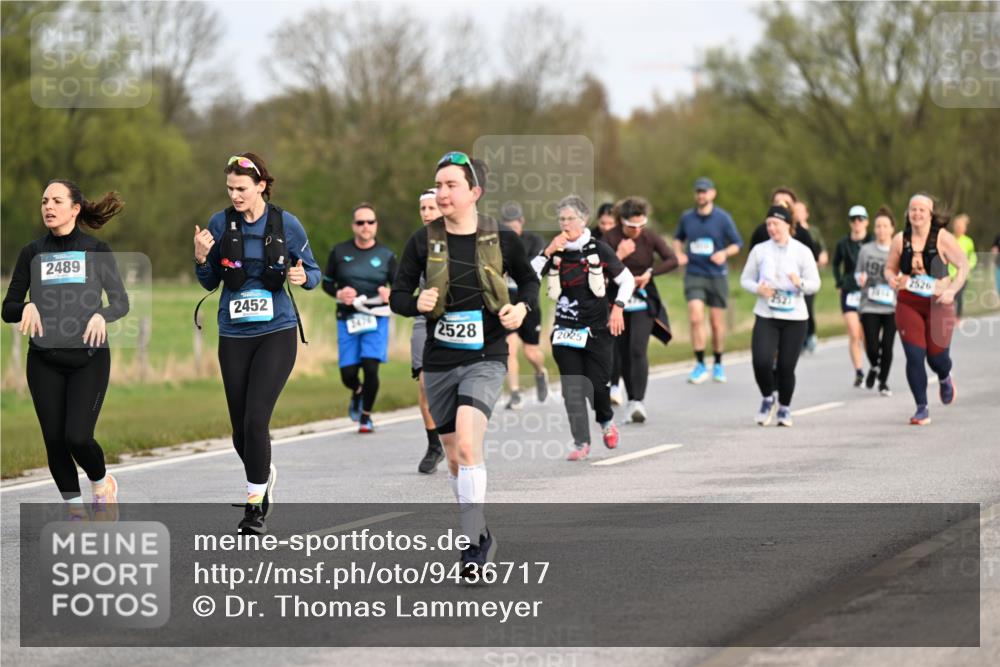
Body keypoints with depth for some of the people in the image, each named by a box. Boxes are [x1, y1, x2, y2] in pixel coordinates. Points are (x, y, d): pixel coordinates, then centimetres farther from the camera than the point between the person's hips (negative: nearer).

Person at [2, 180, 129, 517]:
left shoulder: (97, 251, 3)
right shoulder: (32, 253, 8)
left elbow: (121, 302, 5)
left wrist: (102, 315, -17)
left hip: (89, 357, -2)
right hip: (44, 361, 2)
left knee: (78, 437, -14)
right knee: (54, 441, 0)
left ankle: (102, 482, 17)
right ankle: (76, 511, 18)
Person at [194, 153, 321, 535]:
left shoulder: (286, 224, -3)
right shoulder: (220, 224, 1)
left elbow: (313, 272, 5)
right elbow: (210, 283, 9)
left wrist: (303, 277, -17)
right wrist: (201, 258, -11)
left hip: (276, 332, -3)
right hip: (234, 335, 3)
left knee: (256, 419, -14)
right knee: (240, 427, 5)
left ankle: (255, 508, -4)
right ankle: (264, 474, 37)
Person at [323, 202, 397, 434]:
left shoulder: (386, 255, 3)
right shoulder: (340, 252, 3)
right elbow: (326, 282, 11)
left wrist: (390, 294, -15)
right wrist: (338, 293, -10)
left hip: (376, 319, -1)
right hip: (347, 319, 1)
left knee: (370, 367, -14)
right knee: (348, 374, -2)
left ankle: (366, 415, 8)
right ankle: (357, 393, 37)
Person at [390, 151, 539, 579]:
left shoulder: (501, 239, -4)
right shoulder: (424, 241, -1)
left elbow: (528, 280, 13)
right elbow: (398, 295, 4)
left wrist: (522, 307, -7)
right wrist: (417, 303, -18)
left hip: (485, 359, -3)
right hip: (439, 362, 3)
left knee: (467, 445, -23)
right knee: (455, 459, 11)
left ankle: (472, 544, -17)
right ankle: (480, 534, 31)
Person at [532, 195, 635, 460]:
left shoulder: (599, 250, -1)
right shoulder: (555, 251, 5)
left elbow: (627, 279, 7)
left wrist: (618, 307, -5)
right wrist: (548, 252, -13)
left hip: (597, 329, -2)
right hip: (565, 329, 2)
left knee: (597, 384, -5)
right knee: (572, 389, -5)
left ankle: (606, 421, 27)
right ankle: (581, 442, 1)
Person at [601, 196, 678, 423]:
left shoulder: (650, 237, -5)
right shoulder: (611, 238, -6)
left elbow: (672, 260, -10)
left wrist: (649, 273, -18)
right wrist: (619, 256, -24)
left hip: (643, 302, -2)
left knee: (638, 350, -17)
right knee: (621, 352, 6)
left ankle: (638, 402, -22)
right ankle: (632, 401, 19)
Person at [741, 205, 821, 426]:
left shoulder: (802, 252, 1)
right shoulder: (759, 250, 5)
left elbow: (815, 284, -1)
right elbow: (745, 279, 11)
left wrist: (800, 283, -22)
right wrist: (757, 289, -11)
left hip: (794, 318, -1)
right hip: (766, 316, 1)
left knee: (786, 367, -2)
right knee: (761, 362, -15)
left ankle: (784, 408, 23)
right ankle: (768, 398, 13)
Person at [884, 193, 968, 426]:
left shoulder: (942, 238, -8)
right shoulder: (900, 240, 0)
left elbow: (964, 265, -4)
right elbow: (889, 268, 11)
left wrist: (952, 290, -15)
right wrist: (892, 280, -11)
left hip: (938, 304, -1)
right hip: (908, 304, 1)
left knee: (937, 358, 3)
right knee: (914, 356, -9)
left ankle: (945, 379, 42)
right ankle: (922, 409, 3)